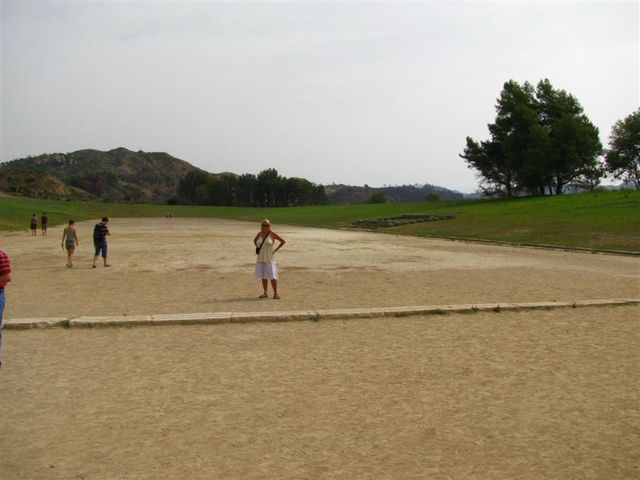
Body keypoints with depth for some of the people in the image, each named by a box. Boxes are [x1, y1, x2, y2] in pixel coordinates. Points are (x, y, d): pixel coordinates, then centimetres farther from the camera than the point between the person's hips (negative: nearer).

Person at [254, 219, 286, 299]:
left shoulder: (272, 234, -7)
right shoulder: (260, 234, 6)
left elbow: (283, 241, -4)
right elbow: (255, 240, 27)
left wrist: (275, 250, -5)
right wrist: (257, 247, 9)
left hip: (269, 259, -5)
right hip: (261, 258, 5)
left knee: (272, 277, -6)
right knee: (263, 277, 9)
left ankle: (275, 293, 2)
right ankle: (265, 293, 16)